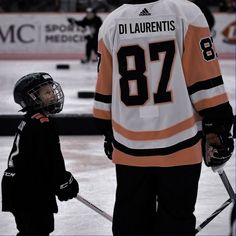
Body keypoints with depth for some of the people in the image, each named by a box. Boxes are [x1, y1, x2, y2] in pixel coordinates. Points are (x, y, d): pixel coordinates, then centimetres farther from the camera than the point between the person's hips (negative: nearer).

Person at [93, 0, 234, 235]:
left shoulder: (111, 23, 1)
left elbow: (105, 92, 8)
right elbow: (205, 81, -9)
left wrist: (109, 132, 21)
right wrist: (217, 129, 0)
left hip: (130, 147, 3)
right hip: (179, 144, -3)